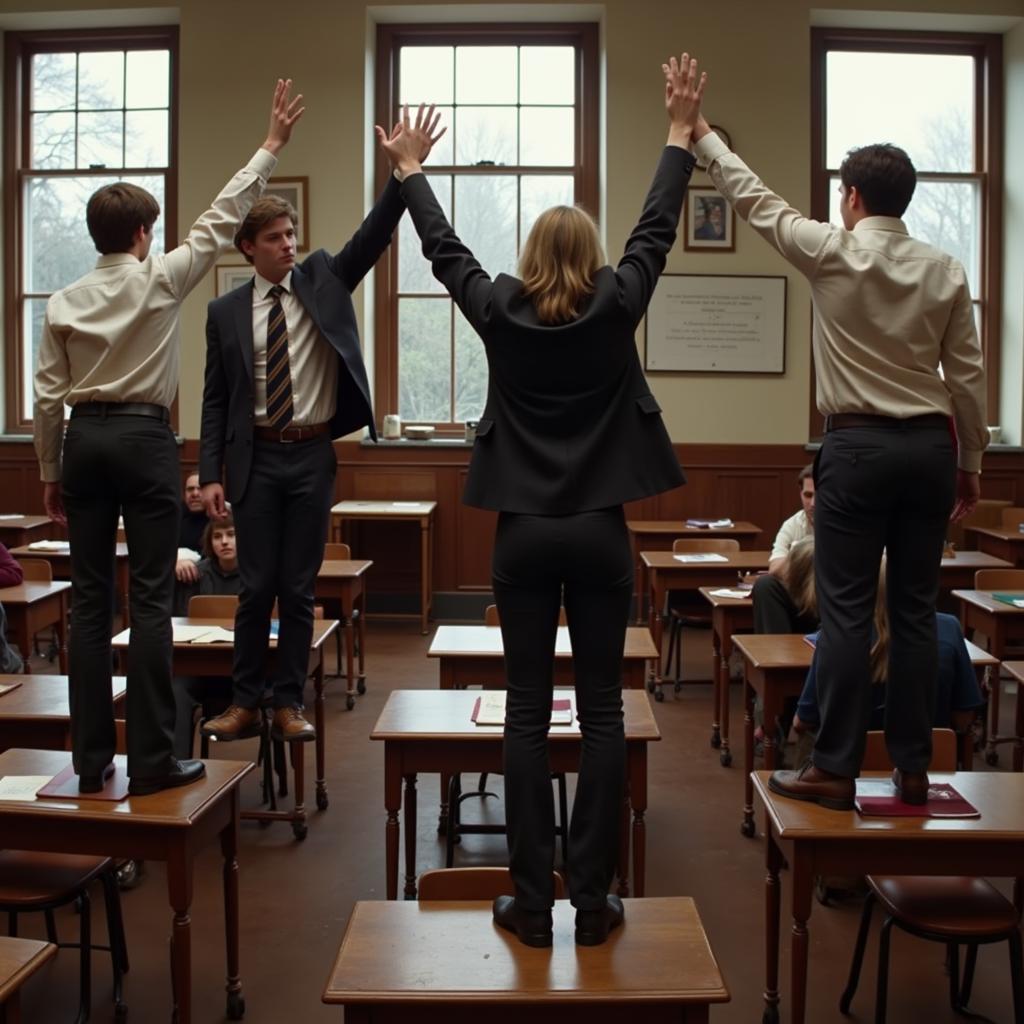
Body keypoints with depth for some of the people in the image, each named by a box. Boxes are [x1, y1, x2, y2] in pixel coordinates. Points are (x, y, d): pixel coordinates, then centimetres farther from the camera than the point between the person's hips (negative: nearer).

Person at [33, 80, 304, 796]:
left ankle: (91, 760, 12)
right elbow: (220, 221, -2)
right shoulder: (160, 279, -4)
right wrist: (271, 148, 4)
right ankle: (152, 759, 0)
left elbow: (48, 397, 7)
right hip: (144, 439, -4)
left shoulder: (64, 301, 6)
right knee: (151, 598, -2)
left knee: (91, 600, 7)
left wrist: (51, 473, 16)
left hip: (84, 440, 4)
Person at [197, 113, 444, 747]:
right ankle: (247, 702, 16)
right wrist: (211, 473, -4)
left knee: (299, 588, 6)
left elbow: (373, 235, -8)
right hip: (256, 458, 0)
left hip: (312, 456, 0)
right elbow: (216, 398, 3)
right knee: (256, 586, 4)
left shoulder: (324, 280, 5)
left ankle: (289, 704, 15)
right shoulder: (227, 311, 3)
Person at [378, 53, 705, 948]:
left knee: (527, 714, 5)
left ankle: (533, 902, 8)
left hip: (524, 535, 1)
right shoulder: (616, 309, -3)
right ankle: (592, 901, 9)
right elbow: (656, 228, 8)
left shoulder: (501, 314, -1)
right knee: (602, 714, 4)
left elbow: (443, 246, 12)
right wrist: (682, 131, 18)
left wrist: (409, 168, 27)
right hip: (600, 534, 0)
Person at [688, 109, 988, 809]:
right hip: (930, 445, 4)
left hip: (859, 444, -4)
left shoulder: (833, 254, -5)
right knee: (915, 611, 8)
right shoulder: (946, 272, 4)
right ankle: (913, 770, 15)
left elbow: (754, 198, 5)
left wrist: (701, 133, 18)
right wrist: (970, 462, 15)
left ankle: (834, 770, 2)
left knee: (847, 611, -2)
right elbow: (967, 375, 6)